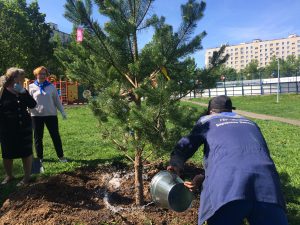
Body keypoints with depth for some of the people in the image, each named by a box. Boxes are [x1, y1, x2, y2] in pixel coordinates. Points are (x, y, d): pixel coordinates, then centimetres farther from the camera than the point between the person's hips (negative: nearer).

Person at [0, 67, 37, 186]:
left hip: (24, 126, 3)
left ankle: (27, 176, 20)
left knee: (26, 152, 6)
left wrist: (23, 92, -15)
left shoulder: (23, 92, 4)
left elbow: (33, 104, -7)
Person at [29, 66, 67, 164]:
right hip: (36, 116, 0)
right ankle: (40, 157, 23)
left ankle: (60, 156, 16)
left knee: (55, 136, 4)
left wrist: (62, 111, 3)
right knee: (38, 137, 9)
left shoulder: (51, 86, 5)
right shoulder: (31, 87, 3)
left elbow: (57, 100, 8)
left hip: (51, 115, 0)